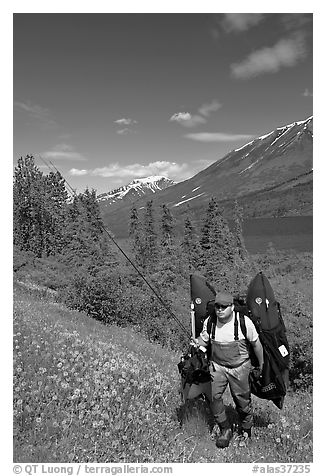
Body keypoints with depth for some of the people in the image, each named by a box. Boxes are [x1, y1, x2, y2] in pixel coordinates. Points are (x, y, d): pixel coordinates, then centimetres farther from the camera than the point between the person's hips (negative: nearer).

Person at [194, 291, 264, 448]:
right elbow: (204, 340, 5)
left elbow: (256, 343, -3)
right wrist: (197, 342, -19)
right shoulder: (209, 322, -11)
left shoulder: (244, 322, -18)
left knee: (242, 400, 11)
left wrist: (261, 364, 7)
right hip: (217, 366, 2)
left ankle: (245, 430, 39)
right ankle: (225, 429, 19)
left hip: (239, 367, -2)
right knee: (214, 397, -6)